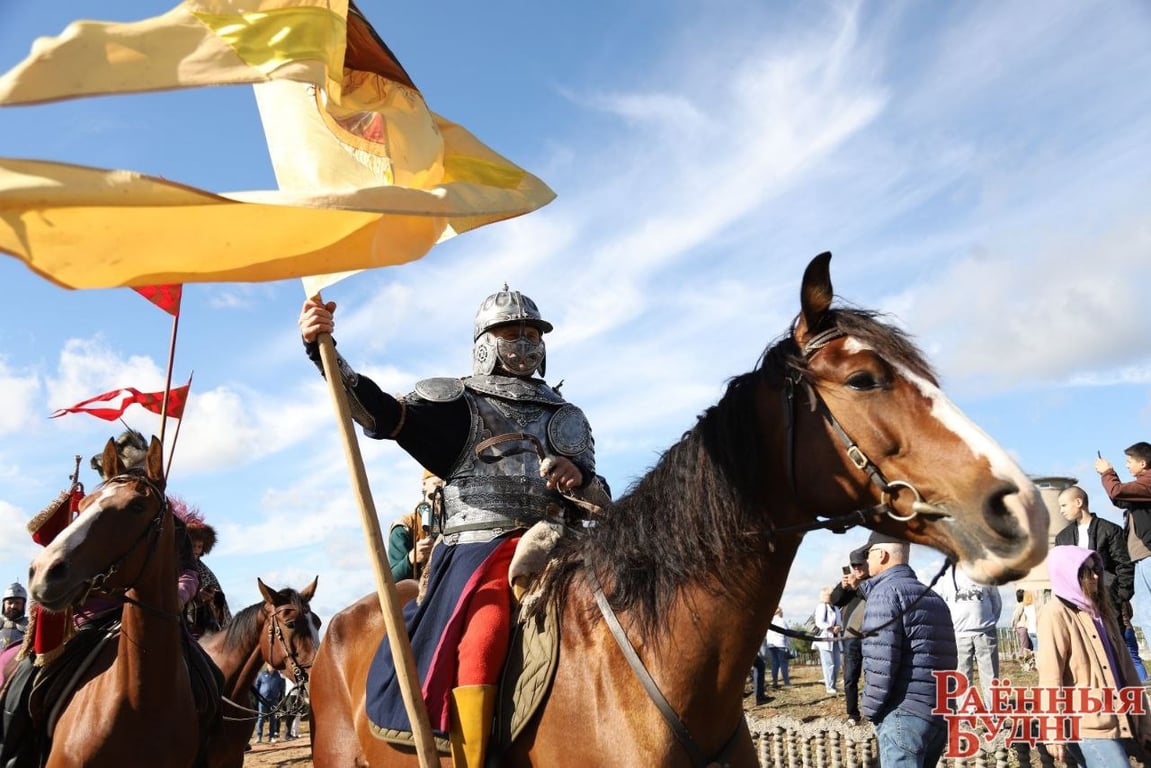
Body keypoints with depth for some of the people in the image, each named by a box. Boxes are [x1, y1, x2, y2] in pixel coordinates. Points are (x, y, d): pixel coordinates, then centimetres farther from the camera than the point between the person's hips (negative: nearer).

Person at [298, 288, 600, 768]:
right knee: (482, 639, -32)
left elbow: (599, 500, 19)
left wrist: (579, 477, -7)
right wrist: (323, 351, -20)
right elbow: (383, 415, -6)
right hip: (480, 547, -5)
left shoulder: (566, 417, 22)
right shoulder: (458, 403, 9)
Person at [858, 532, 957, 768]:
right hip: (940, 714, 9)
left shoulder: (885, 592, -8)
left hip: (904, 715, -8)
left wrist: (870, 709, -4)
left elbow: (880, 662, -14)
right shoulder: (933, 597, 20)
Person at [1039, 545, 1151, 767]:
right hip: (1086, 725, -7)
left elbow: (1124, 666, 17)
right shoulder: (1057, 613, -9)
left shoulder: (1099, 610, 16)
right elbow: (1050, 677, -14)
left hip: (1113, 722, 7)